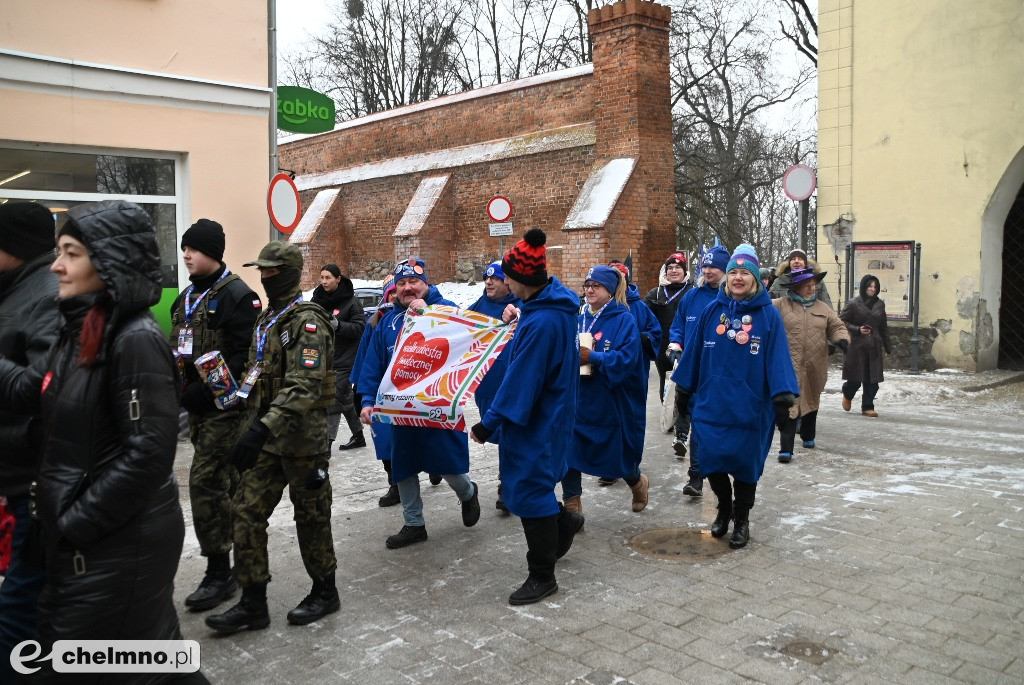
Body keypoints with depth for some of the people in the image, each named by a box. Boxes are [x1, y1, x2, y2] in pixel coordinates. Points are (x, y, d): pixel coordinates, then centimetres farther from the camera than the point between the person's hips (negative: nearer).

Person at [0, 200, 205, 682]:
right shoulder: (81, 331, 7)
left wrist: (75, 524, -18)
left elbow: (149, 454, -24)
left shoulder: (136, 339, -21)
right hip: (80, 538, 8)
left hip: (121, 542, -8)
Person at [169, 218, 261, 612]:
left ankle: (219, 572, 0)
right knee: (226, 481, 16)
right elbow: (177, 350, 22)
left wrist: (204, 390, -21)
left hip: (225, 406, -9)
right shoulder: (186, 298, 15)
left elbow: (246, 356, -19)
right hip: (198, 406, 9)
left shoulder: (237, 296, -13)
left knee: (205, 481, -11)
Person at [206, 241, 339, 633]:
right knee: (246, 512, 4)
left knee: (310, 517, 6)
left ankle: (325, 593, 24)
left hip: (301, 438, -8)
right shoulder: (266, 319, 13)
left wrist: (263, 428, -35)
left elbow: (304, 387, -27)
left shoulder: (306, 321, -16)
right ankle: (253, 603, 13)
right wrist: (252, 426, 18)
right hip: (266, 438, 8)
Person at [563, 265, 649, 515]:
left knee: (617, 457, 14)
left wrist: (593, 357, -27)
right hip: (578, 401, 4)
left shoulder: (624, 320, -10)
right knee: (569, 454, -1)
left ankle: (638, 483, 48)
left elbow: (626, 359, -20)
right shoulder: (578, 317, 6)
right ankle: (572, 510, 14)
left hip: (611, 405, -4)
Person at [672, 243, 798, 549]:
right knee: (712, 461, 6)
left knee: (745, 465, 10)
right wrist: (683, 389, 10)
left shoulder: (769, 315, -5)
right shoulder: (712, 311, 2)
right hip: (711, 403, 2)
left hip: (749, 407, -2)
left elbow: (778, 356, -10)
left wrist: (783, 395, -17)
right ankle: (723, 509, 34)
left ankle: (741, 519, 31)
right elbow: (694, 351, 7)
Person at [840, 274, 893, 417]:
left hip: (874, 347, 4)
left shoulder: (879, 304, 9)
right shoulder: (853, 303, -5)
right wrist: (857, 329, -16)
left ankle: (867, 407, 13)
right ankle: (847, 395, 33)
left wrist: (888, 347, 16)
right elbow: (842, 321, -3)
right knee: (855, 379, 1)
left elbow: (883, 327, 16)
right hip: (857, 346, -4)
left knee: (872, 380, 0)